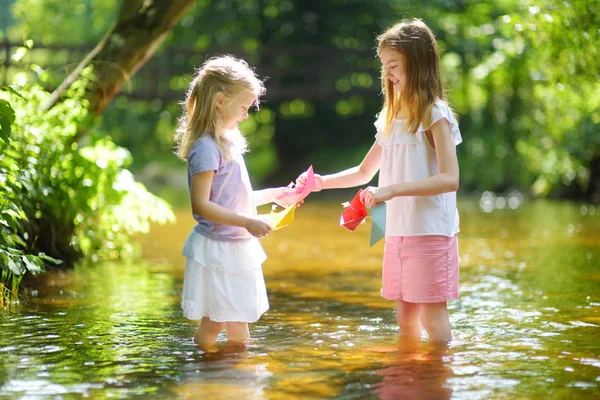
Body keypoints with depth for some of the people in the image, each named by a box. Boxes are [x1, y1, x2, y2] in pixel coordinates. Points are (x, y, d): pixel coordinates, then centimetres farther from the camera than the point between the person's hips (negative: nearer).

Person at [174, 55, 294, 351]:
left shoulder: (227, 141, 11)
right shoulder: (205, 148, -18)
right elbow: (201, 205, -24)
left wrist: (275, 194, 16)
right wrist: (247, 223, -26)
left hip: (238, 247, 9)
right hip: (216, 249, -9)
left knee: (239, 326, 17)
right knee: (212, 325, 0)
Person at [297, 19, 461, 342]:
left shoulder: (435, 115, -8)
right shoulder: (391, 118, 14)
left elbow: (450, 179, -19)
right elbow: (365, 172, 24)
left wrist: (392, 189, -26)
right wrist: (322, 182, 9)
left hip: (430, 231, -7)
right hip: (397, 232, 7)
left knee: (432, 317, -6)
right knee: (405, 318, 10)